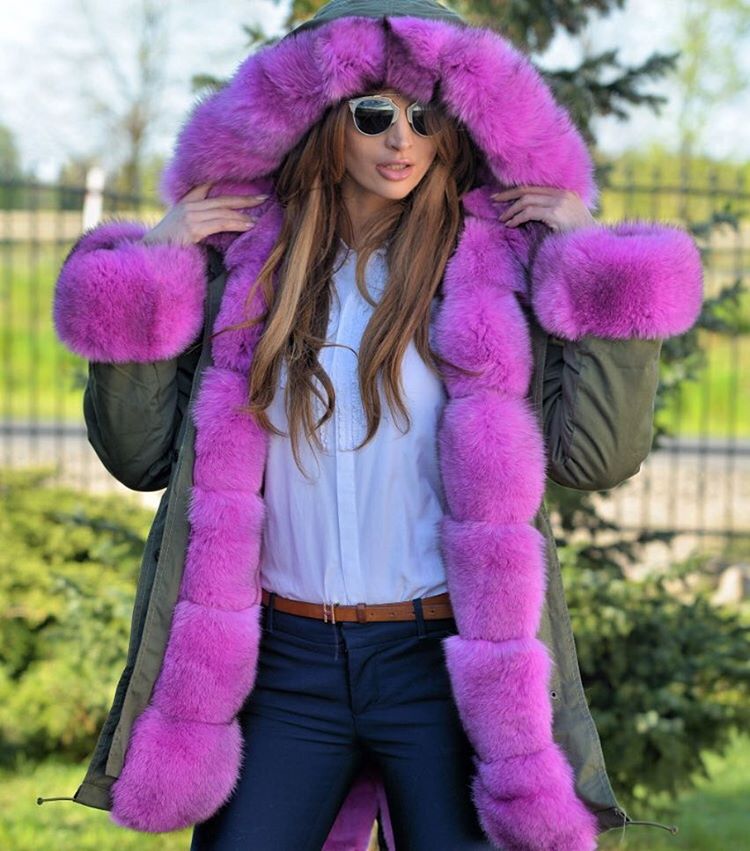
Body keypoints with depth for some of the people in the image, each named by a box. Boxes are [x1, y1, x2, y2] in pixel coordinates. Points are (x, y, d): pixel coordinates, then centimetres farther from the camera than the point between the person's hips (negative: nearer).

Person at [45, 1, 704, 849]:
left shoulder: (501, 264, -1)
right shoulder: (243, 261, 4)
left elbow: (598, 454, -5)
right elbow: (141, 455, 6)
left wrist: (597, 265, -8)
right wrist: (146, 280, -2)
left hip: (447, 665, -1)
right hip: (281, 659, 2)